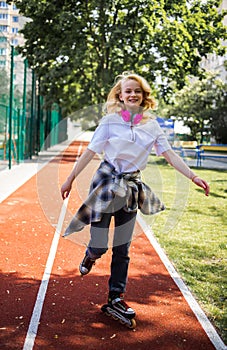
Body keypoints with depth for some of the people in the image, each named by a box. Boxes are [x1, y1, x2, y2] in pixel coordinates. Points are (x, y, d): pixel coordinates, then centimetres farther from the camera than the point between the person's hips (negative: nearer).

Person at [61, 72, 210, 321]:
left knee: (122, 248, 8)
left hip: (131, 187, 3)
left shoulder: (151, 125, 4)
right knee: (99, 246, -3)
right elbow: (90, 151, -4)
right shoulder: (110, 120, -4)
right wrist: (70, 179, -4)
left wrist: (193, 177, -11)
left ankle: (116, 297, 21)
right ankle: (90, 255, 36)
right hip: (106, 182, -3)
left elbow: (169, 154, -1)